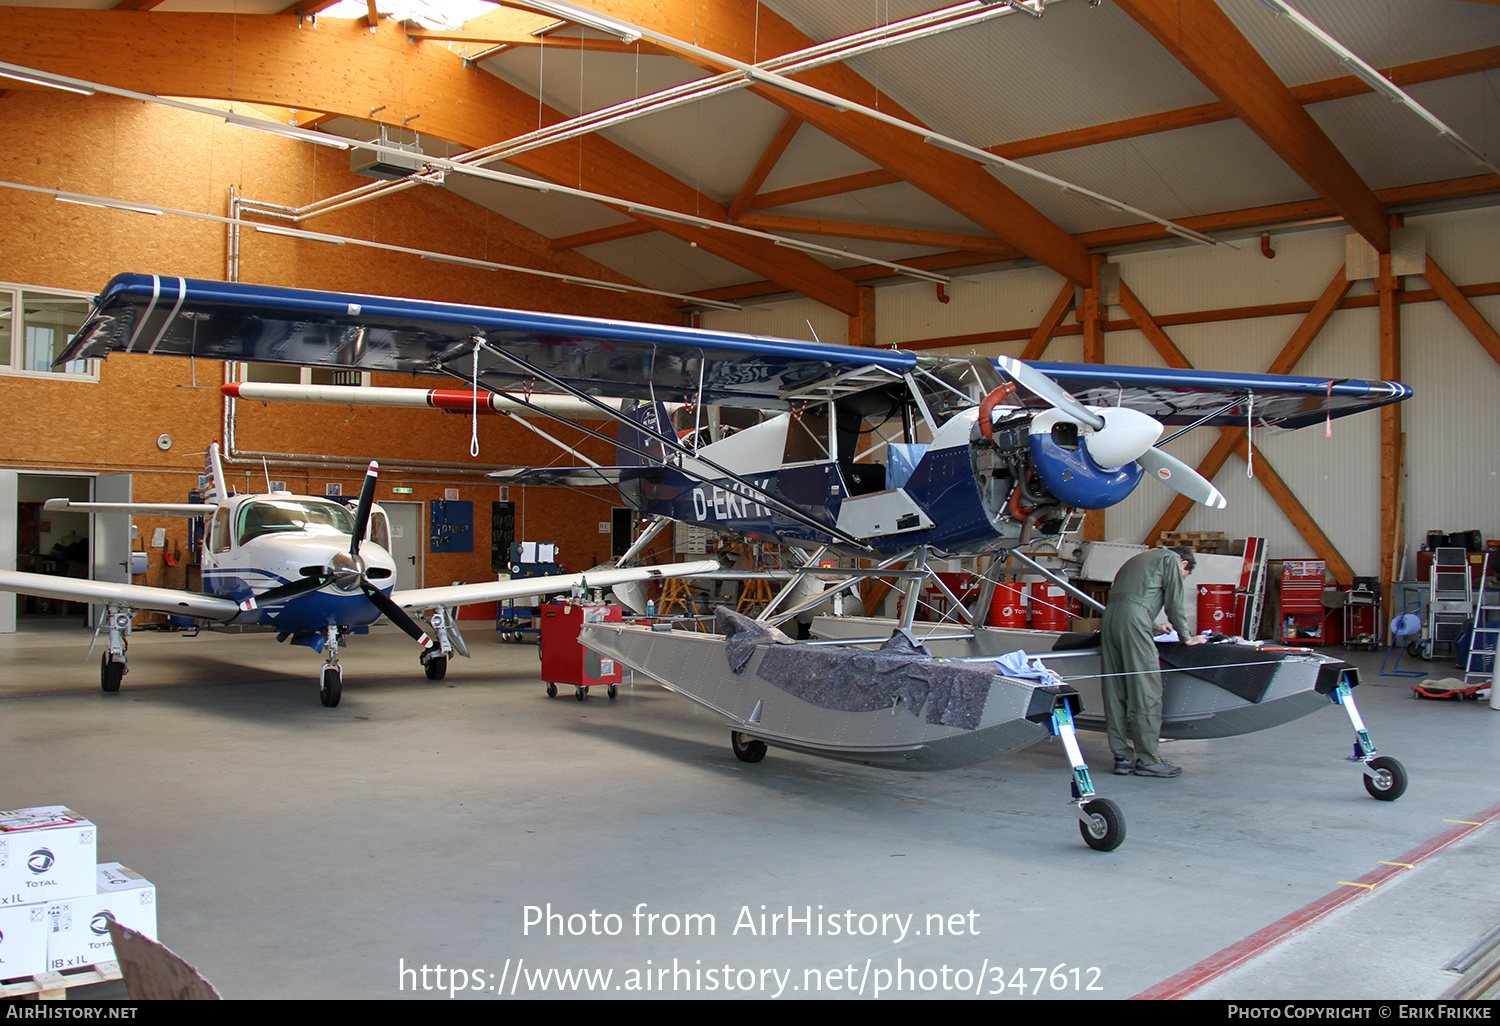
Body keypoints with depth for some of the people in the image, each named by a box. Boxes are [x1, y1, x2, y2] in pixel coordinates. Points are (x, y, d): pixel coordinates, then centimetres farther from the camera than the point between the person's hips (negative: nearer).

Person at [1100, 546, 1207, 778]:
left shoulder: (1141, 558, 34)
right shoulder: (1172, 559, 11)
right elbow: (1174, 604, 5)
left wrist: (1151, 626, 44)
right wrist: (1186, 638, 16)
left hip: (1110, 613, 8)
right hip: (1133, 619, -8)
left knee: (1115, 691, 7)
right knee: (1146, 691, -5)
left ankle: (1122, 757, 10)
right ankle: (1148, 759, -5)